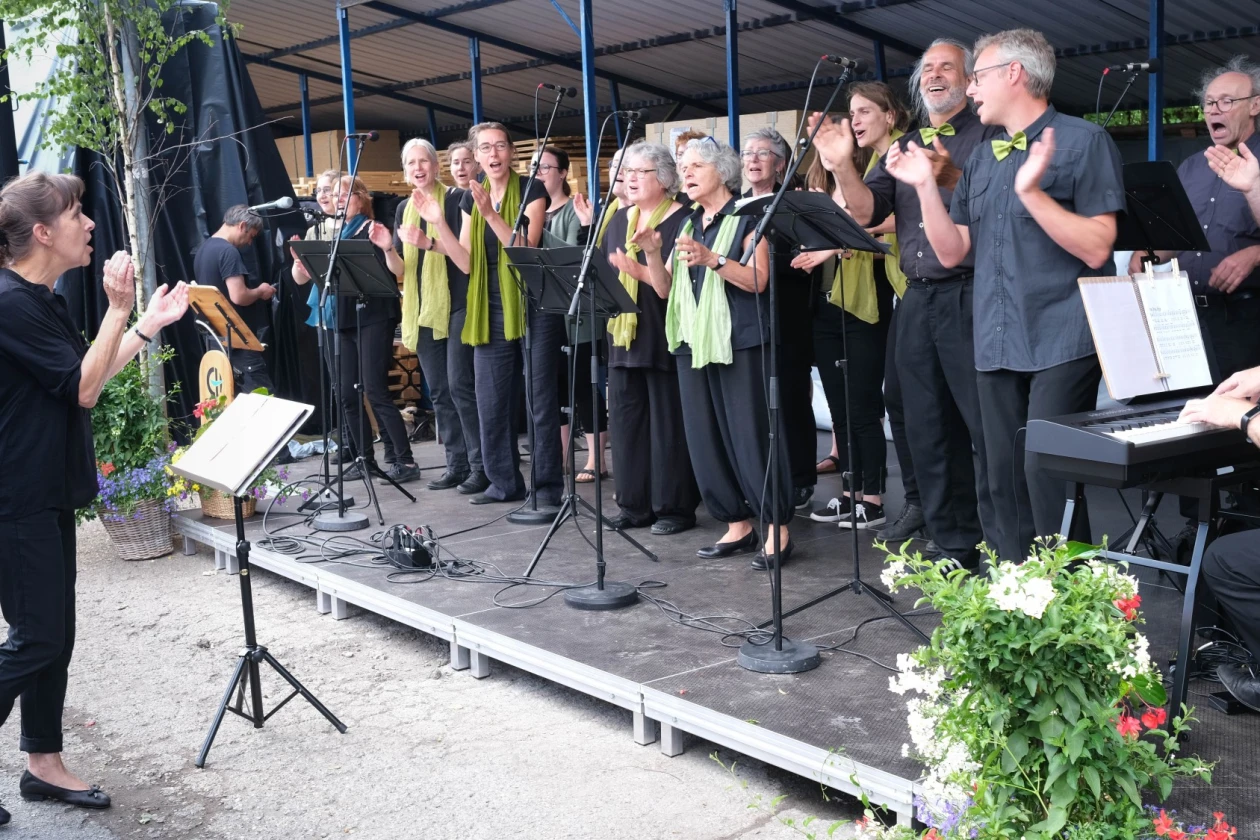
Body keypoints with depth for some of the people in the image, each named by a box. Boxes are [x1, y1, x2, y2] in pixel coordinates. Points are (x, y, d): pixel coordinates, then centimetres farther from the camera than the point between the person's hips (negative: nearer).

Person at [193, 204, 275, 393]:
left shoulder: (203, 249, 13)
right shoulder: (228, 251, -17)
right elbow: (238, 297, -25)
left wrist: (255, 291, 17)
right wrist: (260, 291, -6)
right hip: (238, 338, -10)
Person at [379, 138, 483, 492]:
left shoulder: (456, 199, -3)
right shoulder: (404, 209, 14)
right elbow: (399, 269, 11)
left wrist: (430, 242, -25)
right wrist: (387, 249, -9)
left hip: (456, 305, -6)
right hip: (421, 310, 6)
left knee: (460, 385, -11)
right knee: (439, 391, 7)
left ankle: (480, 466, -5)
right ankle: (456, 464, 13)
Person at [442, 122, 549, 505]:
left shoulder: (531, 190, -4)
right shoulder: (471, 198, 11)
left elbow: (526, 249, -16)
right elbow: (466, 263, 5)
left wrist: (491, 214, -25)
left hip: (530, 307, -5)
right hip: (490, 311, 6)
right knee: (491, 401, 8)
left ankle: (547, 483, 6)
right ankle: (504, 481, 19)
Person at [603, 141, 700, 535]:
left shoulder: (680, 220, -6)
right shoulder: (620, 219, 16)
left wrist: (640, 270, -27)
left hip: (663, 336, -7)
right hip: (623, 335, 7)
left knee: (668, 422, -2)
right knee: (626, 420, 8)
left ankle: (675, 507, 7)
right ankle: (635, 504, 17)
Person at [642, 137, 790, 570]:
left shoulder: (746, 217, -1)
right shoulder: (686, 223, 18)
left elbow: (758, 280, -11)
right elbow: (665, 287, 13)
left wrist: (711, 259, -22)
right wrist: (651, 253, -4)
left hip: (741, 342, -7)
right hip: (694, 341, 7)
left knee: (751, 433, -7)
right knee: (705, 438, 6)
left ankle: (778, 529, 0)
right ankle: (738, 525, 15)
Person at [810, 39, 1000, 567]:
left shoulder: (989, 136, 1)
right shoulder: (902, 148, 18)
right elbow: (865, 211, 6)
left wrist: (952, 179, -29)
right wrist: (843, 165, -10)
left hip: (971, 297, -6)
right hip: (916, 300, 6)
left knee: (987, 426, -6)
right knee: (928, 429, 10)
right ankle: (953, 541, 21)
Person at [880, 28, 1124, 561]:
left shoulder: (1082, 141, -4)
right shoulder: (980, 162, 16)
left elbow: (1095, 249, -12)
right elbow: (952, 253, 13)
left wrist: (1032, 190, -22)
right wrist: (925, 185, 2)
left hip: (1061, 343, -6)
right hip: (997, 345, 7)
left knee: (1048, 475, -10)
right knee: (1005, 478, 9)